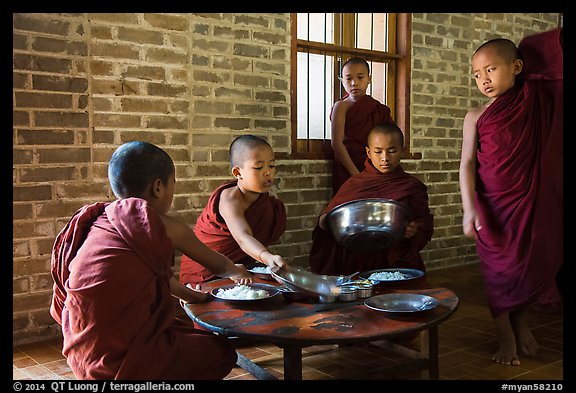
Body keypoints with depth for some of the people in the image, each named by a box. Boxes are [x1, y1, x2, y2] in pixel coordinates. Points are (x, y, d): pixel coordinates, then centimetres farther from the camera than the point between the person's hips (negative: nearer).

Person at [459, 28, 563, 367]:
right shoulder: (477, 116, -4)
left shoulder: (535, 97, 1)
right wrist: (469, 208, -18)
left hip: (530, 200, 2)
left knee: (531, 263, 11)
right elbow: (467, 163, -9)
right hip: (492, 205, -2)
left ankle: (522, 324, 35)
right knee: (499, 270, 5)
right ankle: (506, 337, 21)